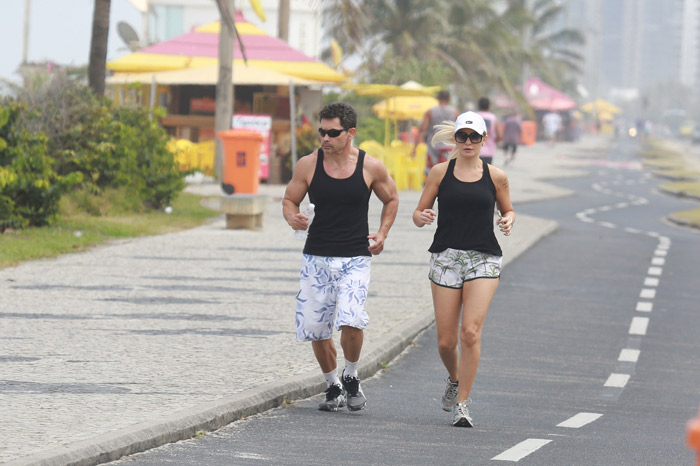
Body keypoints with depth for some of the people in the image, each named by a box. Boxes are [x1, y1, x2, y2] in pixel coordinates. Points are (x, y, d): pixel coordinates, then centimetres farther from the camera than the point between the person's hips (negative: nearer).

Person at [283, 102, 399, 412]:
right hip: (316, 258, 2)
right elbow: (289, 200, 9)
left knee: (350, 321, -21)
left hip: (355, 259, -2)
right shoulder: (308, 165, -2)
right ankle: (333, 387, 26)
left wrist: (381, 233, 3)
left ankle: (351, 378, 6)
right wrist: (292, 218, -13)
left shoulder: (371, 168, -3)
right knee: (316, 330, 4)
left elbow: (391, 200, 15)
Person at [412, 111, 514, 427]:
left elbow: (508, 210, 19)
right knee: (446, 340, 2)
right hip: (446, 257, 1)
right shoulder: (440, 172, 4)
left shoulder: (496, 177, 5)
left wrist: (508, 220, -4)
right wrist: (423, 218, -16)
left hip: (483, 259, -1)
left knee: (471, 332, -15)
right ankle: (454, 380, 35)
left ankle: (462, 404, -8)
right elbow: (419, 213, 7)